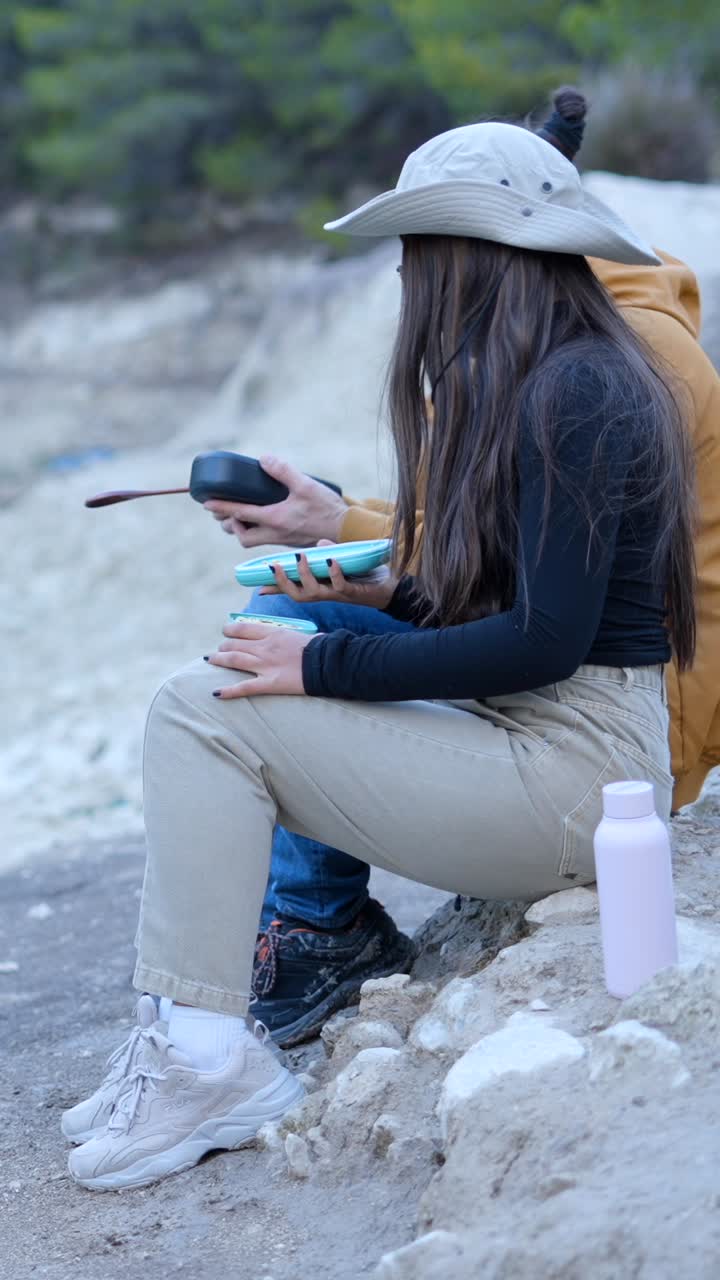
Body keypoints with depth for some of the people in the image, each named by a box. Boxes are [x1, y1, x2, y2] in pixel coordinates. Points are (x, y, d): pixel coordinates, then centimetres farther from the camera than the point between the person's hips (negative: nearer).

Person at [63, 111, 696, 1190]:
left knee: (202, 709, -13)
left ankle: (210, 1058, -12)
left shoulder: (575, 395, -17)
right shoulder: (558, 379, 15)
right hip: (551, 746, 10)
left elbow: (545, 641, -23)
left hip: (573, 773, -10)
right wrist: (390, 592, 6)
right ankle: (197, 1043, 5)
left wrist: (325, 667, -17)